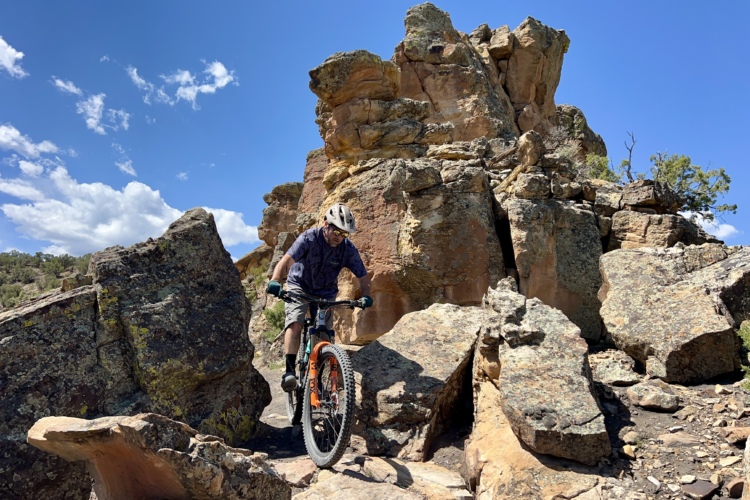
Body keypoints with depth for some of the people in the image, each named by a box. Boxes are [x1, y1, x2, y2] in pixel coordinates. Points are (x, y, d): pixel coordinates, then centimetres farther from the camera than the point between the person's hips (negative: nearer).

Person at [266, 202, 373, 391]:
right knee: (295, 323, -26)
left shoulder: (349, 249, -19)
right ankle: (290, 371, -24)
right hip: (299, 286, -2)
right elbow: (287, 260, -37)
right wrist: (275, 281, -54)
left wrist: (366, 296, -33)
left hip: (326, 293, 2)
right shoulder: (309, 238, -26)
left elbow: (363, 277, -14)